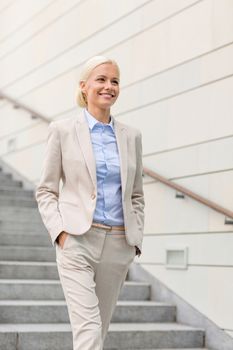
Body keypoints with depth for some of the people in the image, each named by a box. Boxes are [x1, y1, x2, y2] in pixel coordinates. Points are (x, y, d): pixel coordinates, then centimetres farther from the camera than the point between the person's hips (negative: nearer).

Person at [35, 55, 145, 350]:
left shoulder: (131, 136, 11)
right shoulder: (62, 130, 2)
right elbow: (45, 190, 4)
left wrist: (135, 239, 6)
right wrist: (59, 231, -9)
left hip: (118, 245, 4)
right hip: (77, 241, -4)